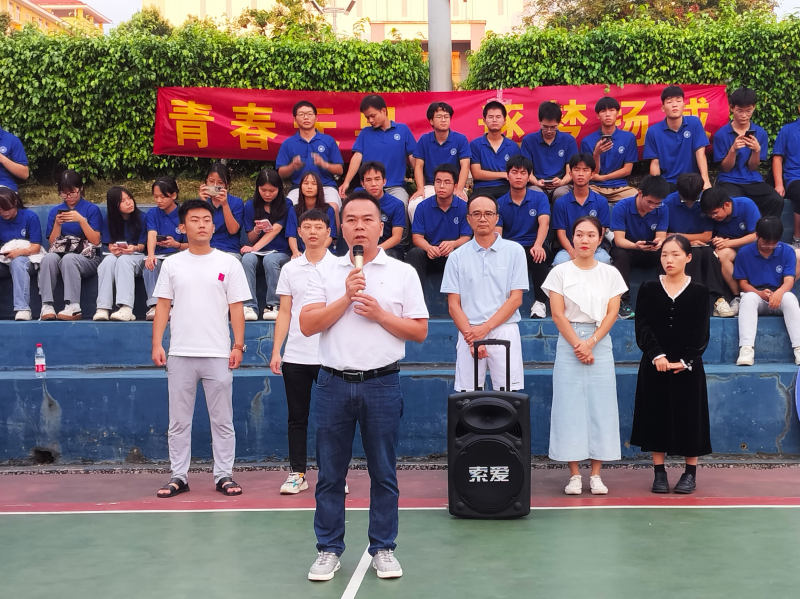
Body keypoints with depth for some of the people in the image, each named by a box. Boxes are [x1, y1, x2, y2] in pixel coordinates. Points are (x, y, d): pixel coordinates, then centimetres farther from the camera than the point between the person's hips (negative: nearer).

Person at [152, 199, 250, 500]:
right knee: (179, 421, 7)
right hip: (180, 354, 1)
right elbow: (163, 306, 6)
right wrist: (157, 344, -2)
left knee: (222, 420, 4)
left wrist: (238, 345, -5)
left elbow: (236, 308, 2)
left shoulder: (229, 263, 3)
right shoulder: (172, 264, 7)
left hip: (218, 354, -1)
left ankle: (224, 475, 12)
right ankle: (178, 476, 15)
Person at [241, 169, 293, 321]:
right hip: (257, 251, 2)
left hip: (280, 252, -2)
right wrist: (256, 230, -17)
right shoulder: (250, 206, 6)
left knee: (270, 260, -36)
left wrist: (255, 248, -26)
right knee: (247, 259, -32)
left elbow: (275, 230, -14)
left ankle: (273, 305, -29)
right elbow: (251, 239, 7)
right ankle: (249, 306, -36)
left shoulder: (286, 205, -1)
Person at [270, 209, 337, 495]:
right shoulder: (290, 269, 9)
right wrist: (276, 351, 2)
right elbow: (284, 313, 10)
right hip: (295, 356, 2)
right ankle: (297, 474, 14)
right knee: (297, 417, 6)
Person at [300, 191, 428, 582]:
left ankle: (383, 549, 18)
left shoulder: (403, 273, 4)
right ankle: (329, 550, 17)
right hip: (334, 384, 1)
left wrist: (380, 314, -11)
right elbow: (307, 325, -3)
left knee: (384, 473, 6)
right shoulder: (325, 273, 6)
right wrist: (347, 297, -12)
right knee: (330, 473, 6)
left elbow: (419, 331, 2)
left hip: (382, 384, -1)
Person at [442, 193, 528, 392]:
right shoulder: (457, 257, 9)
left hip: (505, 331, -1)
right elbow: (453, 305, 5)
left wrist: (486, 327, -10)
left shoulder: (514, 251, 5)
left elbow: (516, 298, 0)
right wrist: (471, 337, -9)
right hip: (469, 333, 1)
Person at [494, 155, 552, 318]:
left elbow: (544, 223, -15)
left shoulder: (540, 198, 3)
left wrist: (538, 245, -36)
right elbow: (497, 233, -4)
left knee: (539, 254, -37)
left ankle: (539, 302, -21)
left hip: (533, 248, -1)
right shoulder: (499, 203, 6)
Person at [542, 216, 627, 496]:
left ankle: (596, 474, 6)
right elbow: (558, 315, -3)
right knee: (570, 406, -2)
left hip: (600, 344, 1)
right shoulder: (560, 272, 2)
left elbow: (612, 313, 1)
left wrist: (590, 342, -11)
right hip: (568, 343, -1)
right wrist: (577, 345, -11)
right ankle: (574, 475, 4)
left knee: (600, 406, 0)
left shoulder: (610, 273, 7)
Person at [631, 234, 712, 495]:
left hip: (688, 366, -1)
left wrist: (686, 361, -14)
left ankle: (690, 472, 14)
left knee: (688, 415, 3)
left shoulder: (699, 292, 1)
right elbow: (642, 327, -5)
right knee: (656, 415, 3)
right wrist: (657, 355, -18)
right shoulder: (648, 289, 2)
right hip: (655, 365, 1)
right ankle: (659, 473, 12)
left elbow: (701, 333, -3)